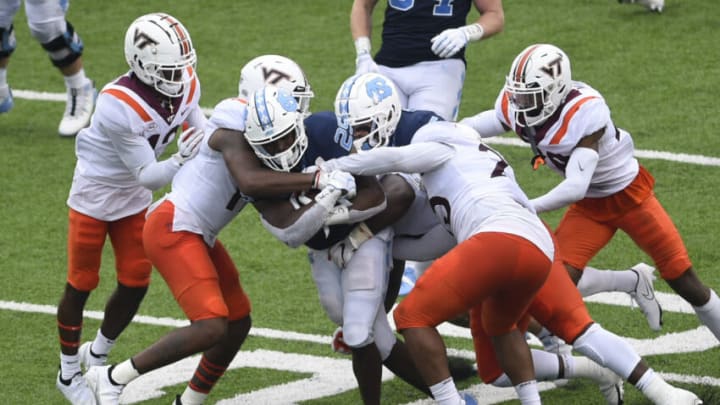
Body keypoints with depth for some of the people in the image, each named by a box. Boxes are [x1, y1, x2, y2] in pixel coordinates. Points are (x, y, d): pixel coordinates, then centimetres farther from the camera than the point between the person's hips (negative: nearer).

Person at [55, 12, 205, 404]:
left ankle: (96, 356, 33)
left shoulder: (186, 85, -17)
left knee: (135, 284, 9)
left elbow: (204, 136, -5)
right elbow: (148, 176, -30)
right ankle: (69, 370, 27)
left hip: (134, 198, 6)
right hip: (95, 195, -6)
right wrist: (181, 159, -46)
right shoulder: (119, 106, -36)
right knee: (81, 285, 8)